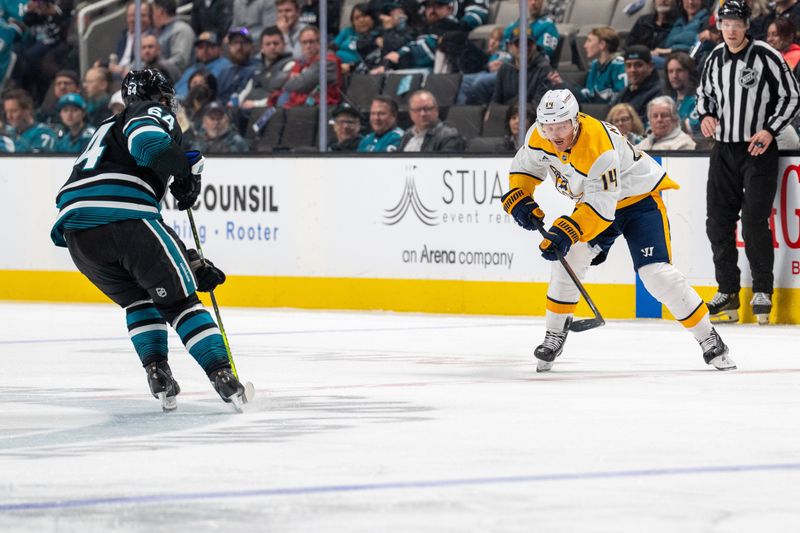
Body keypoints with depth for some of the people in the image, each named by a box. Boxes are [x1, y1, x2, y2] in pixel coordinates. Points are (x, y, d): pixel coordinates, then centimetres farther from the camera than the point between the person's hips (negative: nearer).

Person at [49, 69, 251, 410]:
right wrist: (185, 169, -6)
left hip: (77, 233, 7)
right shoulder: (155, 113, 16)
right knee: (178, 299, 5)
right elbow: (147, 140, -15)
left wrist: (191, 264, 34)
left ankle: (157, 371, 9)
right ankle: (223, 375, 0)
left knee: (139, 299, 25)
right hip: (124, 215, -7)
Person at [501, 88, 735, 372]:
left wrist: (566, 231, -48)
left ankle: (709, 339, -3)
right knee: (570, 256, -13)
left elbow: (601, 207, -38)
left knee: (656, 272, -16)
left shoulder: (599, 146, -38)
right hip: (590, 200, 7)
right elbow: (525, 166, 3)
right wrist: (518, 199, -14)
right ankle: (554, 336, 2)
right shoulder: (539, 136, -16)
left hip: (639, 197, -7)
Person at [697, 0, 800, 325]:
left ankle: (762, 291, 0)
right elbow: (704, 92, 23)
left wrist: (770, 130, -15)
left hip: (758, 150, -6)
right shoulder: (715, 59, 8)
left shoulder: (767, 57, -9)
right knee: (718, 220, 4)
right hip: (724, 149, 6)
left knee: (754, 220, -12)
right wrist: (705, 115, 2)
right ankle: (728, 292, 13)